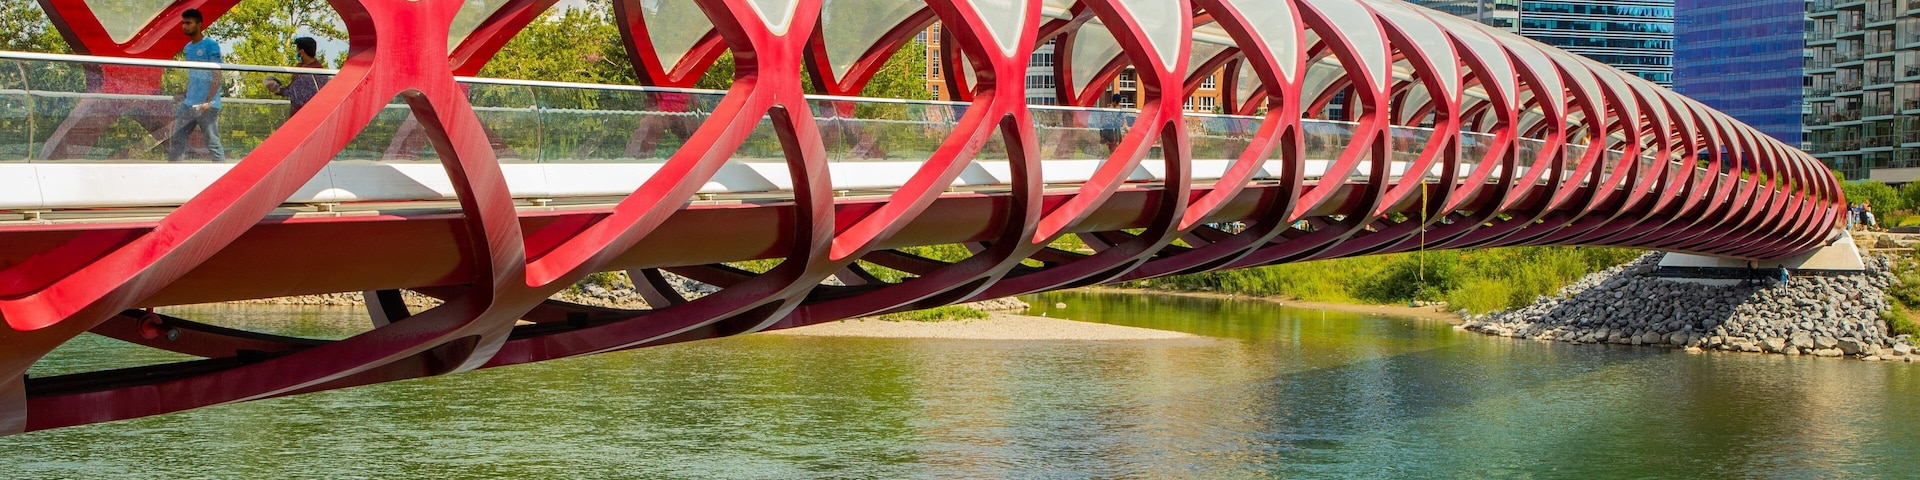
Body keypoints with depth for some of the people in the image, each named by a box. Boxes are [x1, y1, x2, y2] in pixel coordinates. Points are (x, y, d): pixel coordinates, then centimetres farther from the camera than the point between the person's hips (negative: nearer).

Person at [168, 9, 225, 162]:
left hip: (207, 105, -8)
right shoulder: (188, 48, 15)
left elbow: (217, 78, -10)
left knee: (213, 143, -6)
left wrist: (207, 102, -18)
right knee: (176, 141, 6)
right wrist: (184, 98, 15)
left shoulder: (211, 45, -6)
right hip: (188, 104, 8)